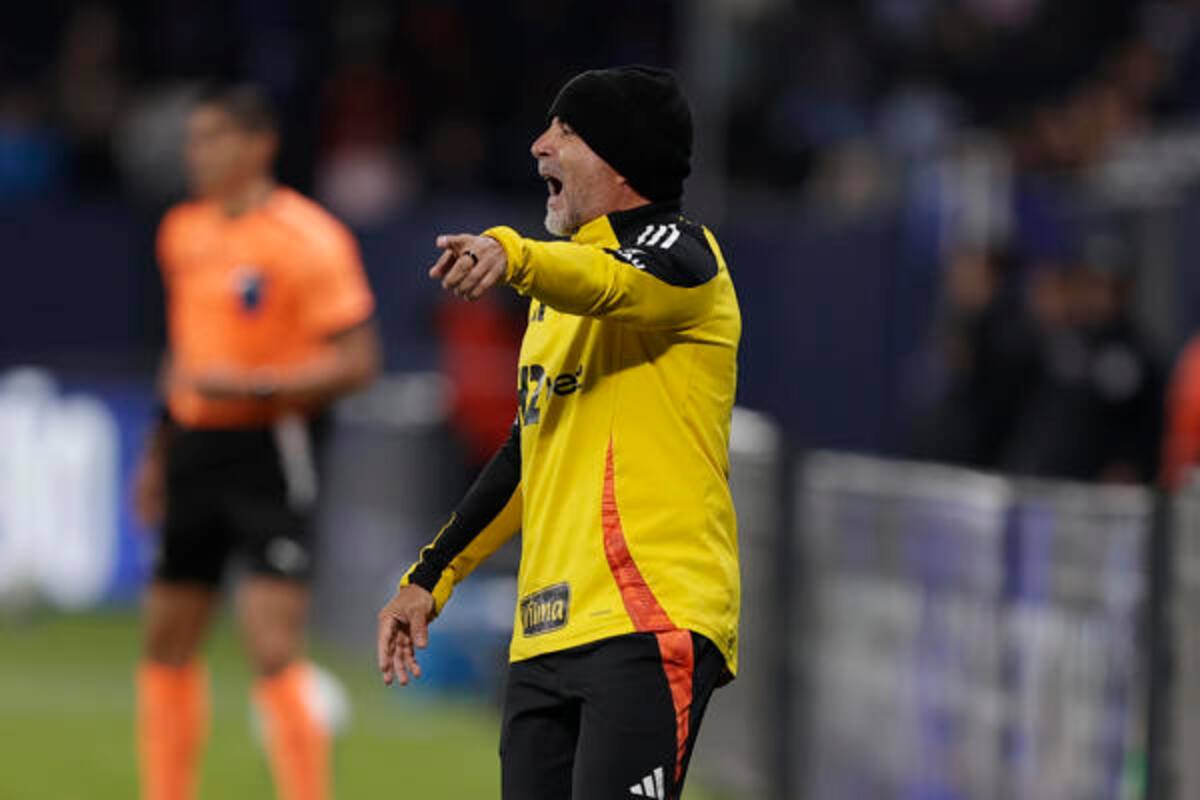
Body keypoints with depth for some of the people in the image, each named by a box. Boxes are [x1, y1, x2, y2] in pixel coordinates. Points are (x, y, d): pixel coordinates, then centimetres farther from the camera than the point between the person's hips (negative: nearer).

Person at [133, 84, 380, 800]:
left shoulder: (310, 240, -12)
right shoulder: (183, 232, 12)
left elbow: (357, 362, -14)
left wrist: (251, 385, -23)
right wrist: (159, 452, 23)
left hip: (272, 451, -7)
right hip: (196, 445, 8)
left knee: (273, 648, -14)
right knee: (168, 641, 12)